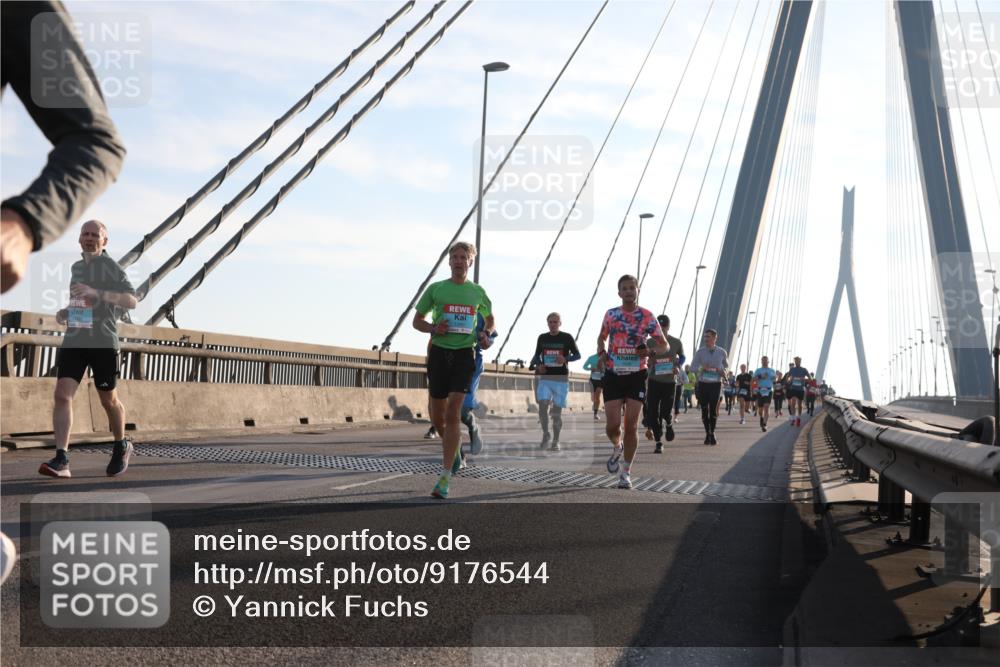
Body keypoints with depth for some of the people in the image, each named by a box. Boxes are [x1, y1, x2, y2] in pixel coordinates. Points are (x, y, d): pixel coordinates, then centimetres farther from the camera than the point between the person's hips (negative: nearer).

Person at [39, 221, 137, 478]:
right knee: (62, 395, -12)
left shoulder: (111, 267, -3)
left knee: (108, 400, 7)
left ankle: (121, 448, 31)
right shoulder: (76, 268, 18)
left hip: (103, 342, -5)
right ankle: (61, 459, -17)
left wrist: (96, 293, -26)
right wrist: (65, 312, 12)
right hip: (73, 340, 5)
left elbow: (132, 300, -16)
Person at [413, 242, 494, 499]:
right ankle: (454, 449, 37)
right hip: (439, 352, 1)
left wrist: (486, 335, 3)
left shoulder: (477, 292, 9)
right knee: (437, 416, 5)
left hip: (464, 355, -1)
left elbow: (490, 319, 24)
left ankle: (445, 478, -12)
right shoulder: (436, 288, 5)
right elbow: (417, 320, 11)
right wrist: (433, 328, -10)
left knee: (453, 414, -11)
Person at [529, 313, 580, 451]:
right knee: (542, 406, -16)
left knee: (557, 412, 1)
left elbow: (577, 355, 3)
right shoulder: (542, 338, 8)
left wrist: (565, 358, -15)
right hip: (545, 377, 2)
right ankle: (546, 434, 2)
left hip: (561, 378, -2)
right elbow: (537, 355, 20)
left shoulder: (567, 338, -1)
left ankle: (555, 441, 12)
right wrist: (538, 365, -2)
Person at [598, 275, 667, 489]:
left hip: (636, 376, -1)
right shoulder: (611, 315, 4)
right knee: (612, 425, -6)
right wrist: (602, 352, -1)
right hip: (613, 375, 1)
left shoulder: (647, 317, -2)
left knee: (631, 427, -4)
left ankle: (626, 473, 8)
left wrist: (651, 351, -19)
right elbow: (602, 337, 21)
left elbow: (665, 346, 2)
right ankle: (617, 448, 30)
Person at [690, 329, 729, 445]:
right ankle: (707, 433, 16)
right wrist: (703, 368, -22)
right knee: (704, 409, 3)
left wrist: (723, 371, -6)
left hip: (716, 384, -1)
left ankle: (712, 433, -3)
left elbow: (726, 366, 17)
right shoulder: (700, 352, 0)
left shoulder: (721, 352, 2)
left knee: (713, 408, -12)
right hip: (703, 383, 1)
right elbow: (693, 366, -3)